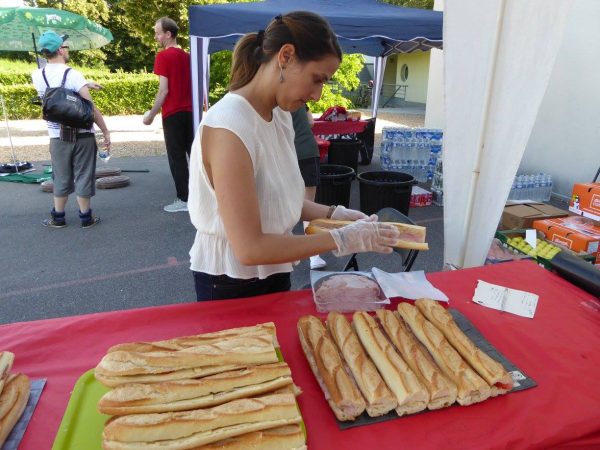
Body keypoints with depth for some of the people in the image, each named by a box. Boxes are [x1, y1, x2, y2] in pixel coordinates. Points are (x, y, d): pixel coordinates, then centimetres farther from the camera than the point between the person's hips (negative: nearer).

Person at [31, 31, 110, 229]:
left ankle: (58, 217, 22)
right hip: (83, 135, -4)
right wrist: (106, 132, -11)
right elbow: (91, 108, -17)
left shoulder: (37, 76, 3)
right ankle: (86, 217, 12)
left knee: (61, 178, 14)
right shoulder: (73, 74, -12)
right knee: (83, 177, 5)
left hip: (57, 137, 4)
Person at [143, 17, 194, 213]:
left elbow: (164, 90, -14)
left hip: (173, 114, -6)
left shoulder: (163, 56, -8)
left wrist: (152, 114, -7)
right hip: (190, 111, 7)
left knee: (177, 158, -1)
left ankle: (184, 200, 1)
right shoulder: (187, 56, 13)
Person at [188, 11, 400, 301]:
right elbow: (249, 248, -27)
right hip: (230, 285, -7)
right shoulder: (229, 126, -26)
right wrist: (343, 240, -23)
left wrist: (333, 214, -5)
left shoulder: (280, 115, -1)